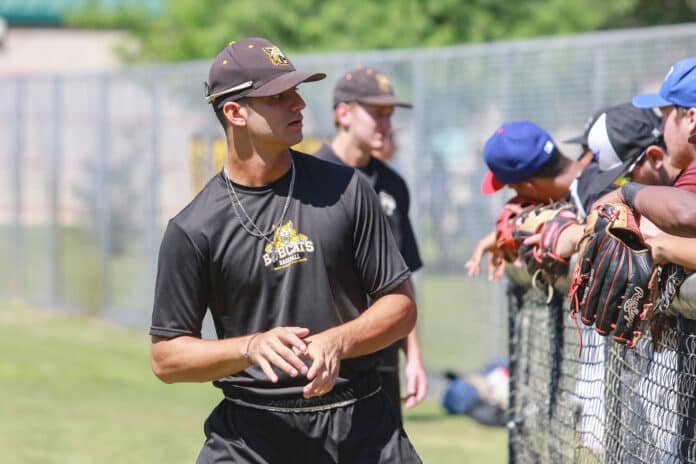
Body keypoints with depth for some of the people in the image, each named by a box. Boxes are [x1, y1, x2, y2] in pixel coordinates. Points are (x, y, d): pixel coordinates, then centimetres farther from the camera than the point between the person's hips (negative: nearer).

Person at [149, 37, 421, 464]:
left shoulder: (346, 190, 3)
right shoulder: (193, 229, -3)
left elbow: (401, 307, 4)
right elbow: (166, 357, -2)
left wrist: (336, 343, -15)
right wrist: (251, 347, -19)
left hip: (361, 427, 2)